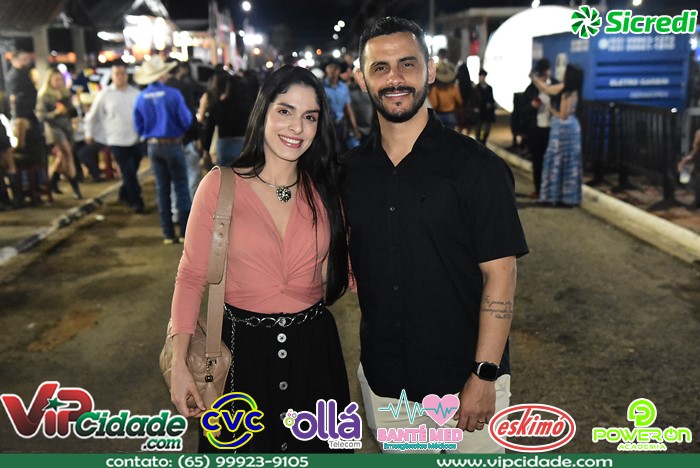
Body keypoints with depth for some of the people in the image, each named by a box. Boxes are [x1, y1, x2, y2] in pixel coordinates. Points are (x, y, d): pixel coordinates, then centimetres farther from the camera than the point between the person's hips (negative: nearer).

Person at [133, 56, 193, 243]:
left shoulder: (140, 98, -2)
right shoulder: (172, 94, -14)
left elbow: (139, 127, 3)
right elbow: (186, 121, -11)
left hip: (153, 146, 4)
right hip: (172, 144, -4)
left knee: (162, 188, 10)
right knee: (181, 186, 4)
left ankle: (168, 234, 13)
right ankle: (186, 231, 4)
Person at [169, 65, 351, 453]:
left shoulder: (323, 190, 1)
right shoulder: (220, 185, -10)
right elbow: (191, 276, -8)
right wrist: (179, 362, -12)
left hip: (314, 348, 3)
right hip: (243, 347, -2)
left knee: (315, 446, 20)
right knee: (245, 450, 17)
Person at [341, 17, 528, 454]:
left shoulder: (477, 167, -12)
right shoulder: (351, 169, 1)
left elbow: (499, 275, -13)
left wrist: (484, 375, -15)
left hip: (463, 381, -4)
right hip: (381, 380, 4)